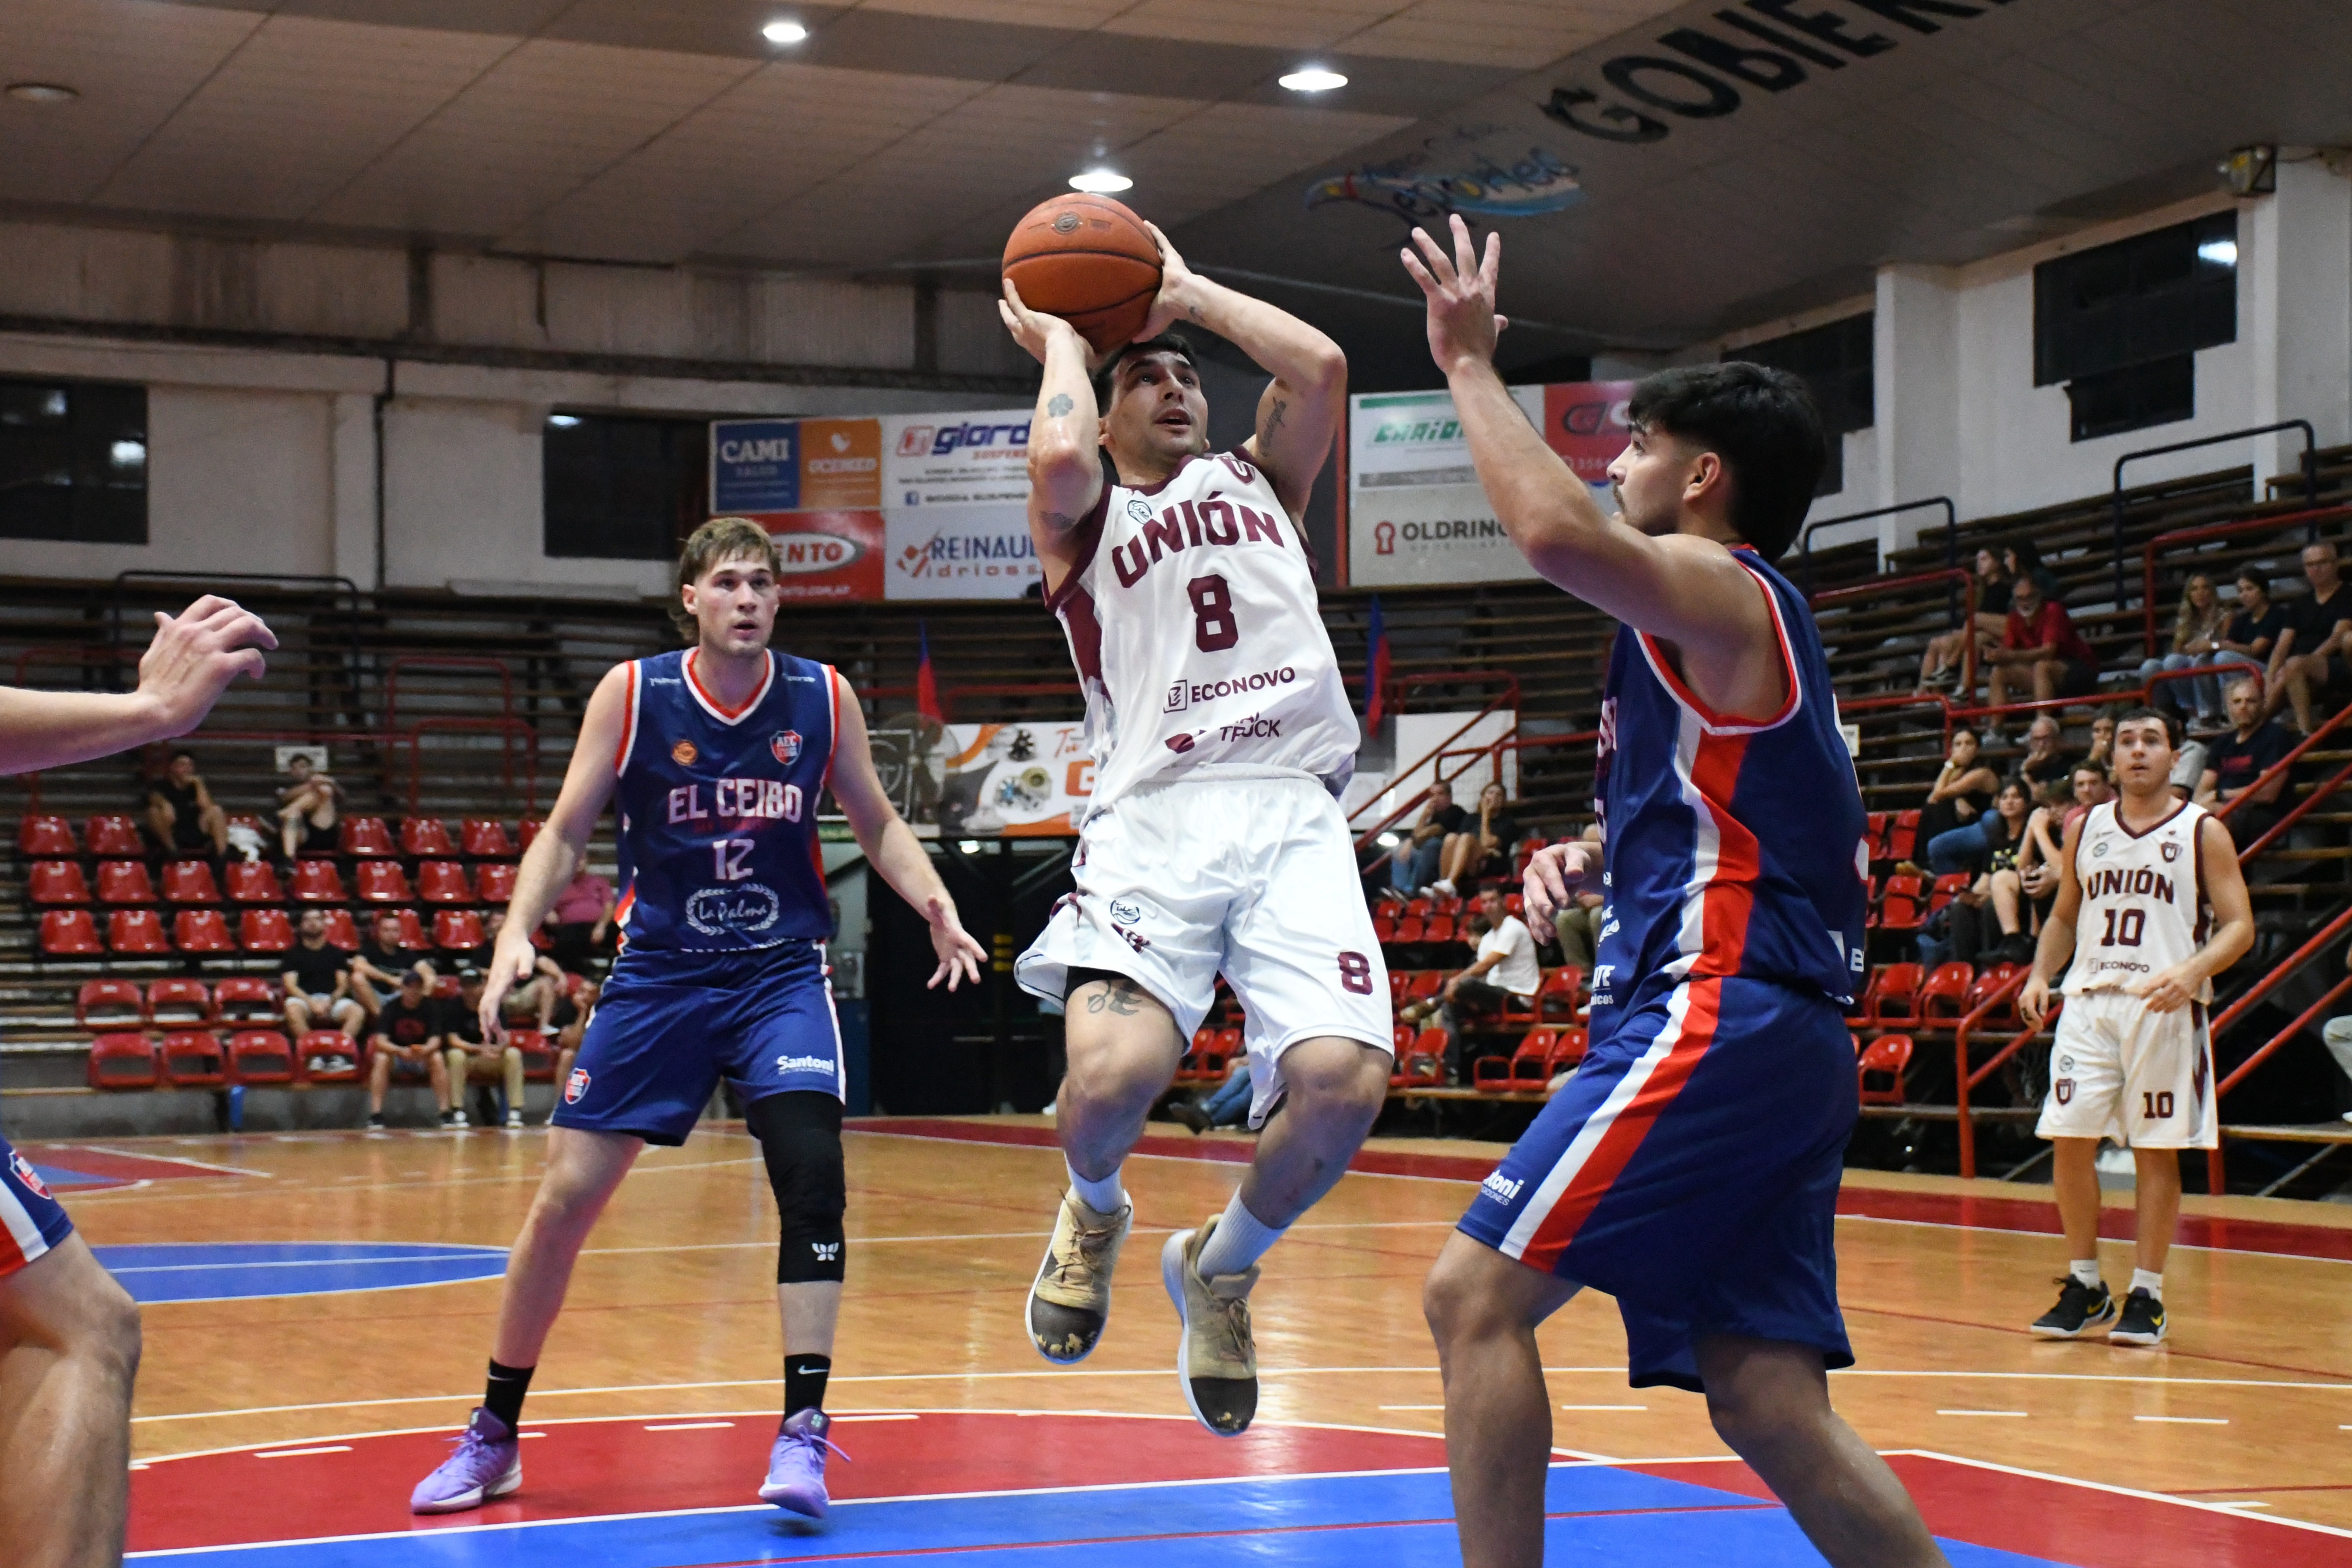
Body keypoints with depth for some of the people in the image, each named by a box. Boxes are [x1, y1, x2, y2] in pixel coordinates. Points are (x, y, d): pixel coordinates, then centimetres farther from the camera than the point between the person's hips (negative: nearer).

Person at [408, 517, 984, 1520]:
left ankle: (803, 1433, -12)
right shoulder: (633, 694, -6)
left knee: (812, 1169, -20)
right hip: (658, 974, 0)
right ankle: (493, 1437, 17)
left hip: (780, 973, 0)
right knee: (564, 1199, 0)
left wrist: (937, 907, -7)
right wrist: (518, 931, -16)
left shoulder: (823, 698, -2)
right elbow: (565, 833, -1)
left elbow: (877, 825, 10)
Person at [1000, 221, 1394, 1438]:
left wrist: (1189, 292, 19)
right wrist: (1059, 339, 11)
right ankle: (1094, 1213, 13)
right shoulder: (1084, 516, 17)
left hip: (1291, 815, 2)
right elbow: (1059, 452, -8)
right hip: (1154, 819, -2)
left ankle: (1221, 1267, 12)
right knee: (1114, 1073, -27)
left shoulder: (1259, 482, 27)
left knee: (1341, 1079, -21)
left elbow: (1319, 365, 8)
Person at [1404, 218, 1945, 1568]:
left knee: (1478, 1294, -10)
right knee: (1768, 1400, 7)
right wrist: (1593, 858, 16)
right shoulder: (1742, 630, 25)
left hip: (1720, 1022, -10)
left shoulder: (1721, 591, -6)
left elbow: (1559, 532, -28)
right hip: (1779, 1045, 10)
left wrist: (1472, 366, -15)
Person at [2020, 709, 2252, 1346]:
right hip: (2090, 1001, 3)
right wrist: (2040, 975, 4)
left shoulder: (2202, 833, 0)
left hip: (2164, 1008, -3)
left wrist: (2192, 972, -22)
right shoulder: (2085, 830, 12)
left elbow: (2239, 927, -4)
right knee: (2069, 1139, -2)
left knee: (2156, 1150, 0)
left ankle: (2146, 1296, 8)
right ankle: (2085, 1287, 12)